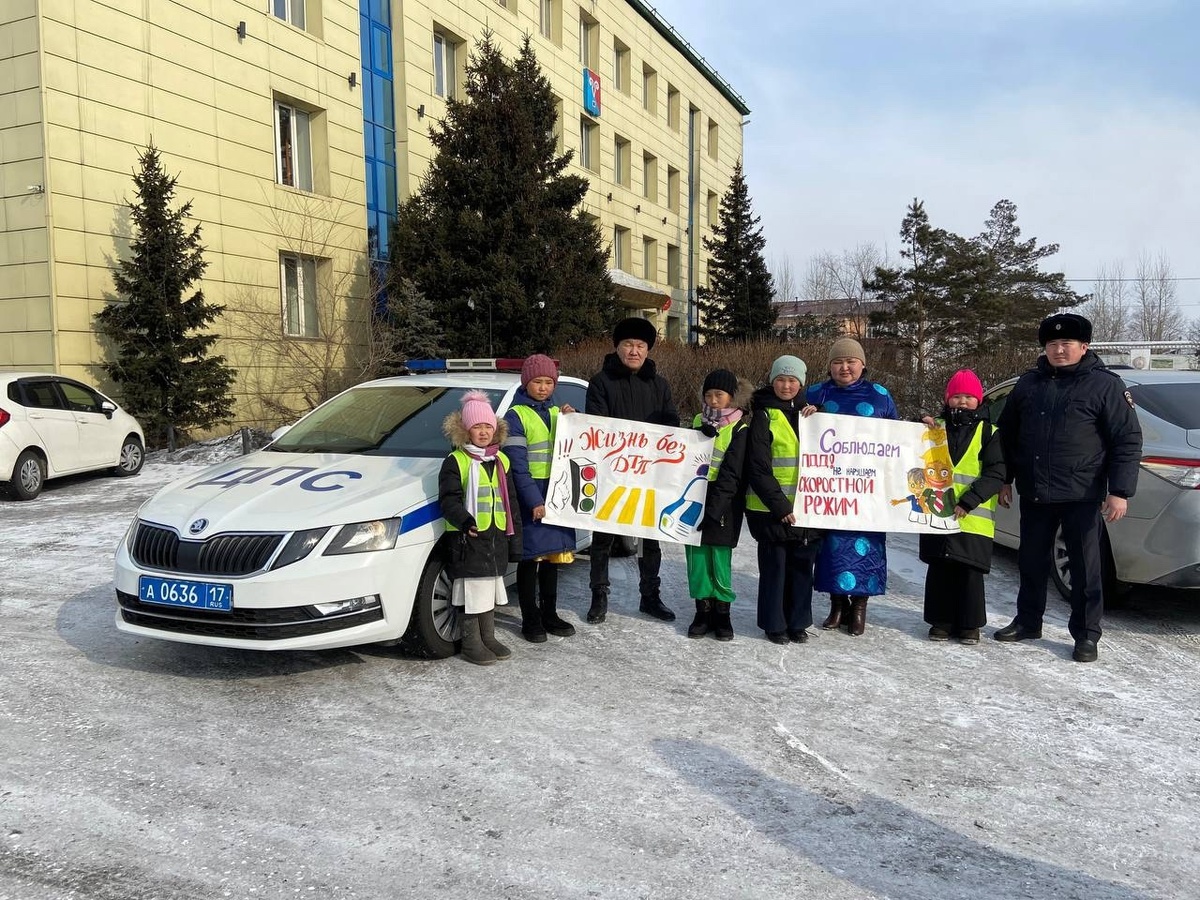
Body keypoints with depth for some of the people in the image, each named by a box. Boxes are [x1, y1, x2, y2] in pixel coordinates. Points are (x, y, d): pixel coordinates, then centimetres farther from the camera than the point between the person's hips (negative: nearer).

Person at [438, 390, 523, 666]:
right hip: (469, 538, -6)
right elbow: (449, 499, -14)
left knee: (490, 590, 15)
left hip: (497, 537, 6)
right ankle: (471, 643, 10)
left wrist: (515, 537, 12)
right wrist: (464, 520, -31)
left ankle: (488, 638, 27)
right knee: (472, 592, -1)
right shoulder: (456, 461, -7)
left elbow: (511, 501, 15)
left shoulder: (501, 461, 11)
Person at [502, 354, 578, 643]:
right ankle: (530, 620, 11)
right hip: (530, 497, -6)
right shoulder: (515, 415, -7)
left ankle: (549, 614, 24)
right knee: (530, 558, 1)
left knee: (551, 556, 13)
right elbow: (518, 465, -13)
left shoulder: (556, 412, 12)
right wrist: (534, 501, -20)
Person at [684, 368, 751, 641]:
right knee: (697, 558, 7)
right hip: (694, 499, 5)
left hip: (722, 506, -4)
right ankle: (703, 610, 18)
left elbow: (731, 475, -13)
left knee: (720, 561, 1)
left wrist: (712, 508, -18)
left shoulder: (739, 429, -6)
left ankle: (722, 613, 15)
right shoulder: (698, 422, 10)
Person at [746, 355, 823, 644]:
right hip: (772, 509, -5)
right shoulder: (764, 416, -5)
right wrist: (779, 505, -17)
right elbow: (758, 469, -11)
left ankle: (798, 622, 22)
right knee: (774, 566, 3)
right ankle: (774, 624, 16)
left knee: (802, 566, 10)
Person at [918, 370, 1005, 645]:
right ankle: (941, 621, 19)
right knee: (939, 570, 8)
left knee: (970, 572, 3)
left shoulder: (988, 433, 3)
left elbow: (996, 475, -6)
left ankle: (969, 624, 16)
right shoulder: (937, 427, 12)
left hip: (972, 518, -2)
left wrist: (967, 502, -17)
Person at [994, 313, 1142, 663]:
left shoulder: (1105, 384, -4)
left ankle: (1086, 635, 14)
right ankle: (1028, 622, 29)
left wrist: (1120, 491, -13)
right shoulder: (1029, 383, 9)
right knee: (1031, 562, 14)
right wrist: (1004, 479, 14)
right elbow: (1007, 434, 17)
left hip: (1082, 496, -4)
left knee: (1085, 568, 3)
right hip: (1034, 494, 5)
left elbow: (1128, 441, -6)